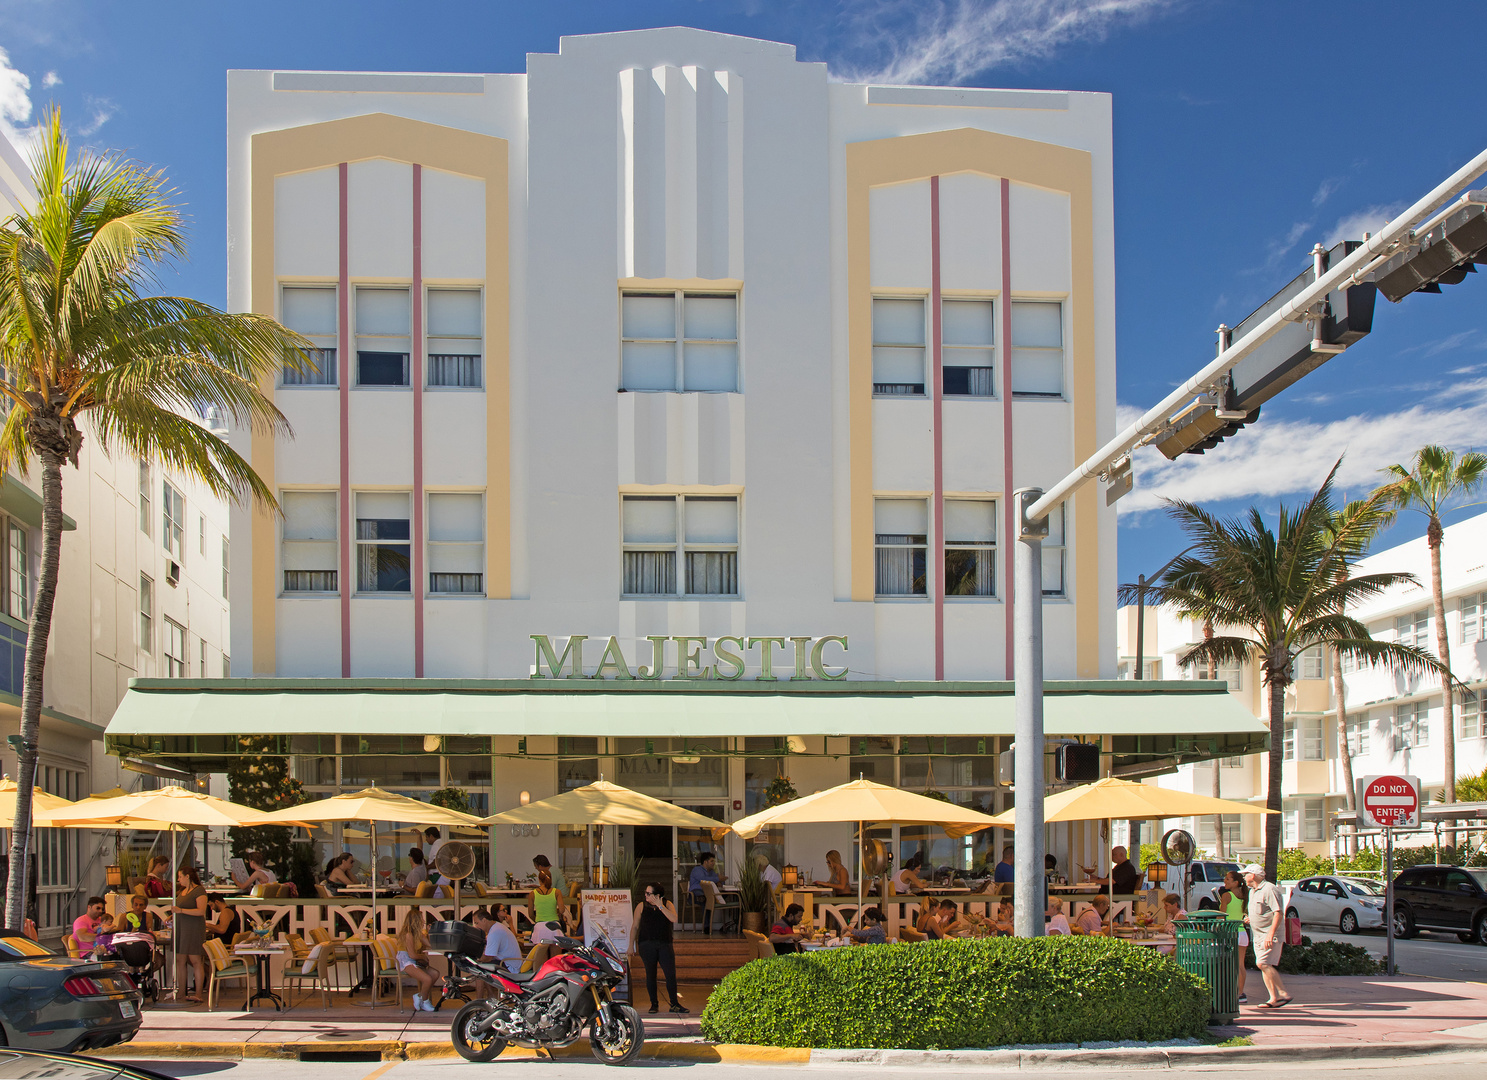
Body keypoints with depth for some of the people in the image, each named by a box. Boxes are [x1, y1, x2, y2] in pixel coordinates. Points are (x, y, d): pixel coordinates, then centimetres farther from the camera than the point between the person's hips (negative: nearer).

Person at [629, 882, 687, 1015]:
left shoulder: (667, 904, 3)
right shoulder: (641, 906, 3)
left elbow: (674, 919, -14)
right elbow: (635, 926, 8)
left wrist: (660, 906, -15)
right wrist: (631, 945, 5)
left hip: (665, 944, 0)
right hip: (646, 944, 0)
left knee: (671, 974, -4)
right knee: (650, 974, 3)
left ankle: (674, 1004, 5)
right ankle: (654, 1004, 13)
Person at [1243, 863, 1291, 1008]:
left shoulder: (1269, 890, -14)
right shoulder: (1252, 891, 17)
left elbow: (1278, 913, -20)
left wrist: (1270, 934, -27)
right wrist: (1250, 919, 10)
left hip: (1270, 935, -10)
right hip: (1258, 935, 10)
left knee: (1263, 964, -18)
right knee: (1264, 966, 4)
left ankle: (1283, 993, -13)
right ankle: (1274, 998, 6)